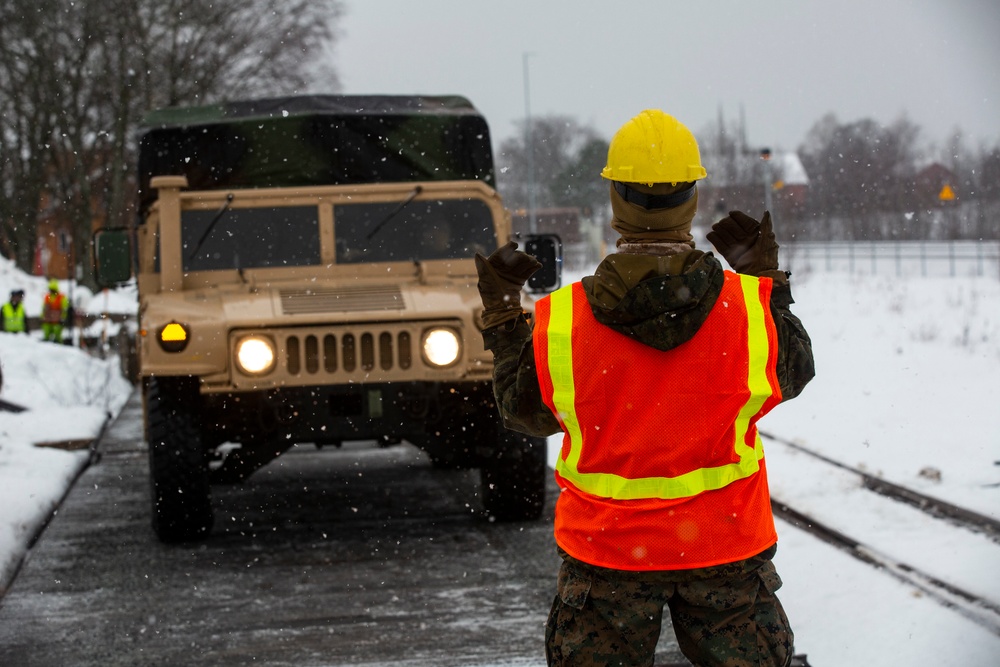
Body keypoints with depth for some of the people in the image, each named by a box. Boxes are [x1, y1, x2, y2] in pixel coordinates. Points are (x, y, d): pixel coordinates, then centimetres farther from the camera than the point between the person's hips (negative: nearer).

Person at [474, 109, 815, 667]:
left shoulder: (559, 322, -13)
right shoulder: (752, 306, -13)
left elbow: (526, 413, 4)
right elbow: (794, 373, 8)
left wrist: (501, 314, 15)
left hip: (606, 551, 0)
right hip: (726, 548, 0)